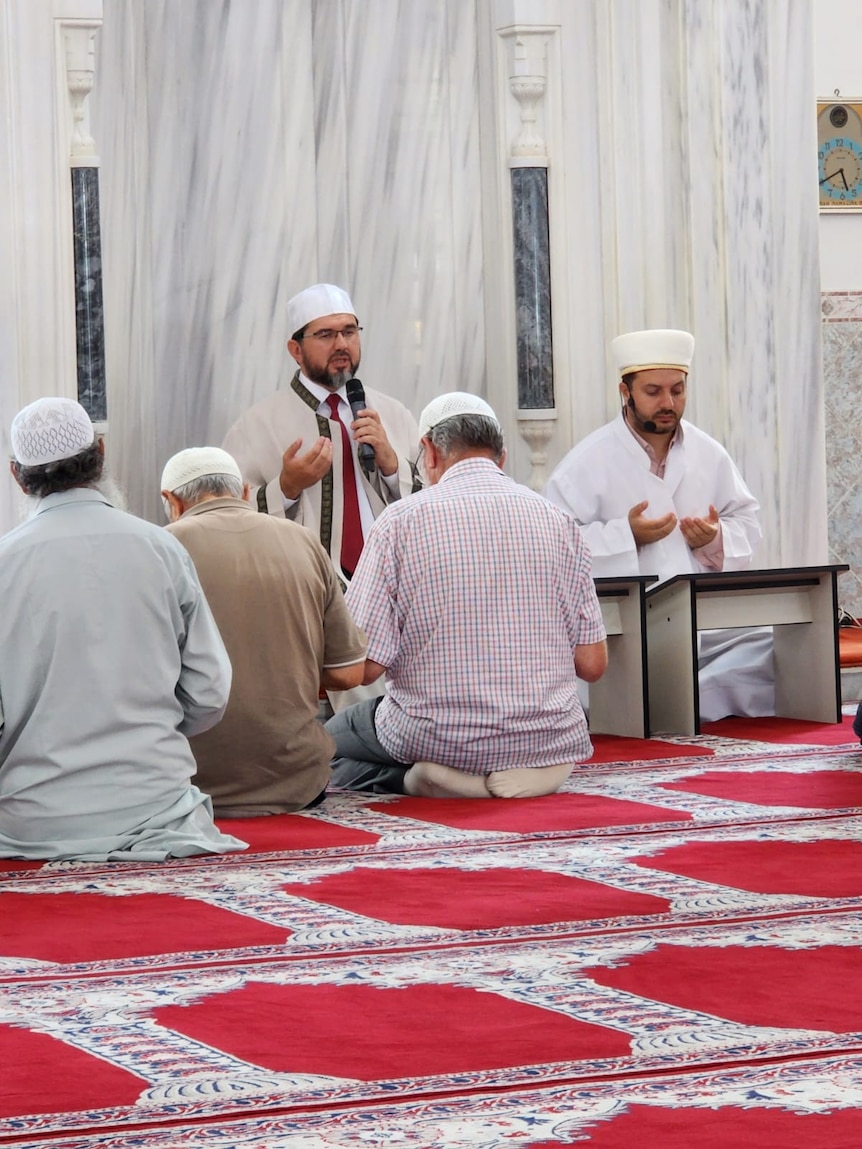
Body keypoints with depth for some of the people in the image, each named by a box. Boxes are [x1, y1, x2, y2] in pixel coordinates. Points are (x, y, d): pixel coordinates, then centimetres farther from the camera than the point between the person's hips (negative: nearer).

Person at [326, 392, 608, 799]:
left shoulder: (401, 521, -8)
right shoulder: (557, 521, 2)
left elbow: (364, 663, -11)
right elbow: (592, 664, 3)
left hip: (437, 741, -6)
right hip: (551, 750, 6)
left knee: (331, 737, 22)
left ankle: (413, 781, -4)